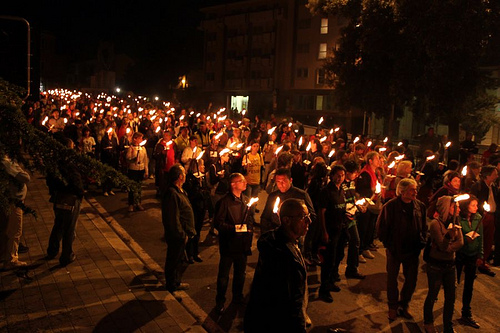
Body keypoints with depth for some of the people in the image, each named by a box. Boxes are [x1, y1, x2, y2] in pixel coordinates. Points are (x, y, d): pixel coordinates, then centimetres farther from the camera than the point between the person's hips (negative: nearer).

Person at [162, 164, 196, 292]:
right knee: (174, 260, 8)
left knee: (178, 258, 23)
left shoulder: (179, 191, 7)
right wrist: (182, 235, -20)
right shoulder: (172, 194, -27)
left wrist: (189, 231, 16)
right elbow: (173, 219, -27)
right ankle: (172, 285, 26)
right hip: (176, 236, -10)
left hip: (182, 235, 10)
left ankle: (176, 282, 39)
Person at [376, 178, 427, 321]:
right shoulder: (390, 206, -15)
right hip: (395, 249, -3)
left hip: (412, 250, 4)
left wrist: (421, 241, 0)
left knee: (412, 279, 12)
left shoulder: (420, 206, -2)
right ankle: (393, 307, 29)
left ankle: (404, 305, 33)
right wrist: (388, 244, -9)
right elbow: (381, 227, -9)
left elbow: (424, 226, 10)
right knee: (392, 278, 10)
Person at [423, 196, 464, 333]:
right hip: (435, 266, -6)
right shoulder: (435, 223, -16)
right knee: (432, 296, 7)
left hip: (450, 265, 6)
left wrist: (448, 248, -22)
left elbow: (460, 243, -7)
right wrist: (448, 235, -37)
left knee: (450, 298, 10)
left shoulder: (454, 224, 5)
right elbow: (442, 246, -20)